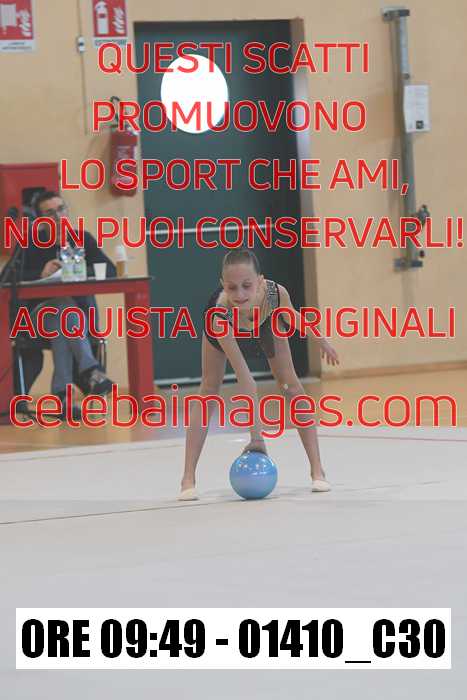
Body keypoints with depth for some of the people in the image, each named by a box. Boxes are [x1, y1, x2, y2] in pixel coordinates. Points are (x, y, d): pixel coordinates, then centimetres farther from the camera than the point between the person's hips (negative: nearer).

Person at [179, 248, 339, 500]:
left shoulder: (277, 292, -43)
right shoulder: (219, 315, -49)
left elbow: (292, 316, -15)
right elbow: (246, 383, -47)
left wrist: (321, 341, 3)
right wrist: (256, 436, -46)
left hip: (267, 320, 2)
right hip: (224, 328, -2)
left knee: (291, 385, -2)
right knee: (208, 391, -4)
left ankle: (317, 471, 2)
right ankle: (188, 479, -2)